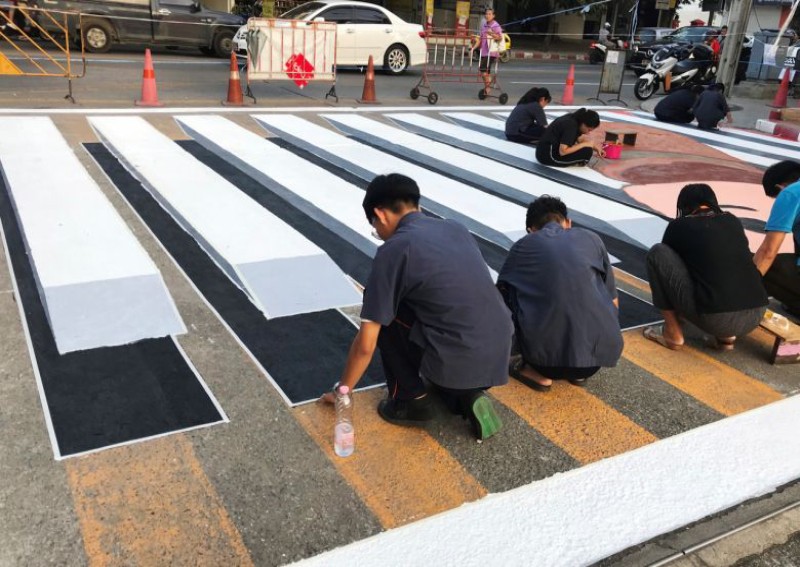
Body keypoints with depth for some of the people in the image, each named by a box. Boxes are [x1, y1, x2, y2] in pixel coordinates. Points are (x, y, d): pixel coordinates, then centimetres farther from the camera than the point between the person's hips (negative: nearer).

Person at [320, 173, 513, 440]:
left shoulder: (394, 249, -6)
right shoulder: (456, 228, 14)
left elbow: (366, 344, -4)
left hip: (457, 362, -7)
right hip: (499, 359, 7)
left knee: (383, 312, 10)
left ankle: (411, 399, 14)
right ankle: (466, 396, 13)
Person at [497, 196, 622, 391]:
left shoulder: (524, 245, 12)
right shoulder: (591, 238, 14)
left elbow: (500, 292, 29)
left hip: (549, 353, -2)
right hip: (602, 350, 2)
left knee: (510, 289, 19)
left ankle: (538, 371, 17)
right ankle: (579, 371, 20)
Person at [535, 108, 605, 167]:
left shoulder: (574, 119, 4)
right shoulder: (570, 125, -22)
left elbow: (580, 138, 17)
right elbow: (562, 151, -27)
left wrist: (595, 147, 4)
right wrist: (585, 144, -18)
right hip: (547, 156, -10)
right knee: (587, 151, -17)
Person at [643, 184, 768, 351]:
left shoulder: (679, 226, 8)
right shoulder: (733, 222, 21)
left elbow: (668, 259, 26)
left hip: (715, 320, -5)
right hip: (755, 317, 5)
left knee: (657, 254, 9)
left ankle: (673, 333, 12)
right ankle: (726, 335, 15)